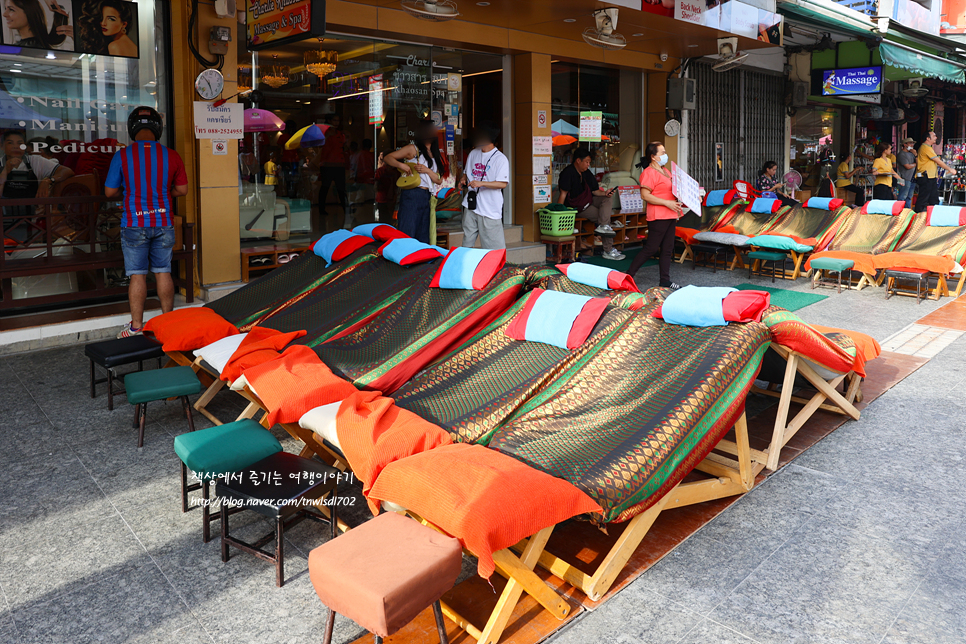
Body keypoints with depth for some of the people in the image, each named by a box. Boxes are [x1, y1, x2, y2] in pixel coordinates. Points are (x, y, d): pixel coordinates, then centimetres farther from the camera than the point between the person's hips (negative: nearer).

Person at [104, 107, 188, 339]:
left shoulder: (122, 156, -6)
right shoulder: (171, 156, -1)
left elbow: (110, 192, -1)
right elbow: (182, 189, 7)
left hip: (135, 225, -2)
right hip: (163, 223, 2)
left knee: (137, 275, 3)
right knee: (163, 272, 9)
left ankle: (136, 326, 9)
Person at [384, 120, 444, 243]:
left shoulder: (435, 155, 19)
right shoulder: (413, 148, 3)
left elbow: (439, 180, 11)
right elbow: (388, 157, 2)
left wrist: (427, 170, -6)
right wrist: (401, 165, -15)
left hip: (427, 198, 6)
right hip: (412, 195, -6)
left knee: (423, 237, 9)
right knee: (407, 234, -10)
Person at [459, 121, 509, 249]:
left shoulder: (500, 159, -7)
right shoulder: (473, 154, 14)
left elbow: (503, 184, -14)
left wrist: (481, 183, -24)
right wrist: (463, 180, 5)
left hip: (490, 209, -6)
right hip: (470, 206, 6)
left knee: (495, 246, -6)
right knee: (466, 243, 11)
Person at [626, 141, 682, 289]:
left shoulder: (665, 171, 19)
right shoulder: (649, 173, -12)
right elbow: (645, 195, -20)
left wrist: (677, 203, 13)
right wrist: (667, 203, -22)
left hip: (670, 216, 9)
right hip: (657, 217, -9)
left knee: (667, 249, 9)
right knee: (651, 248, -7)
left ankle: (665, 281, 14)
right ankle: (628, 275, 2)